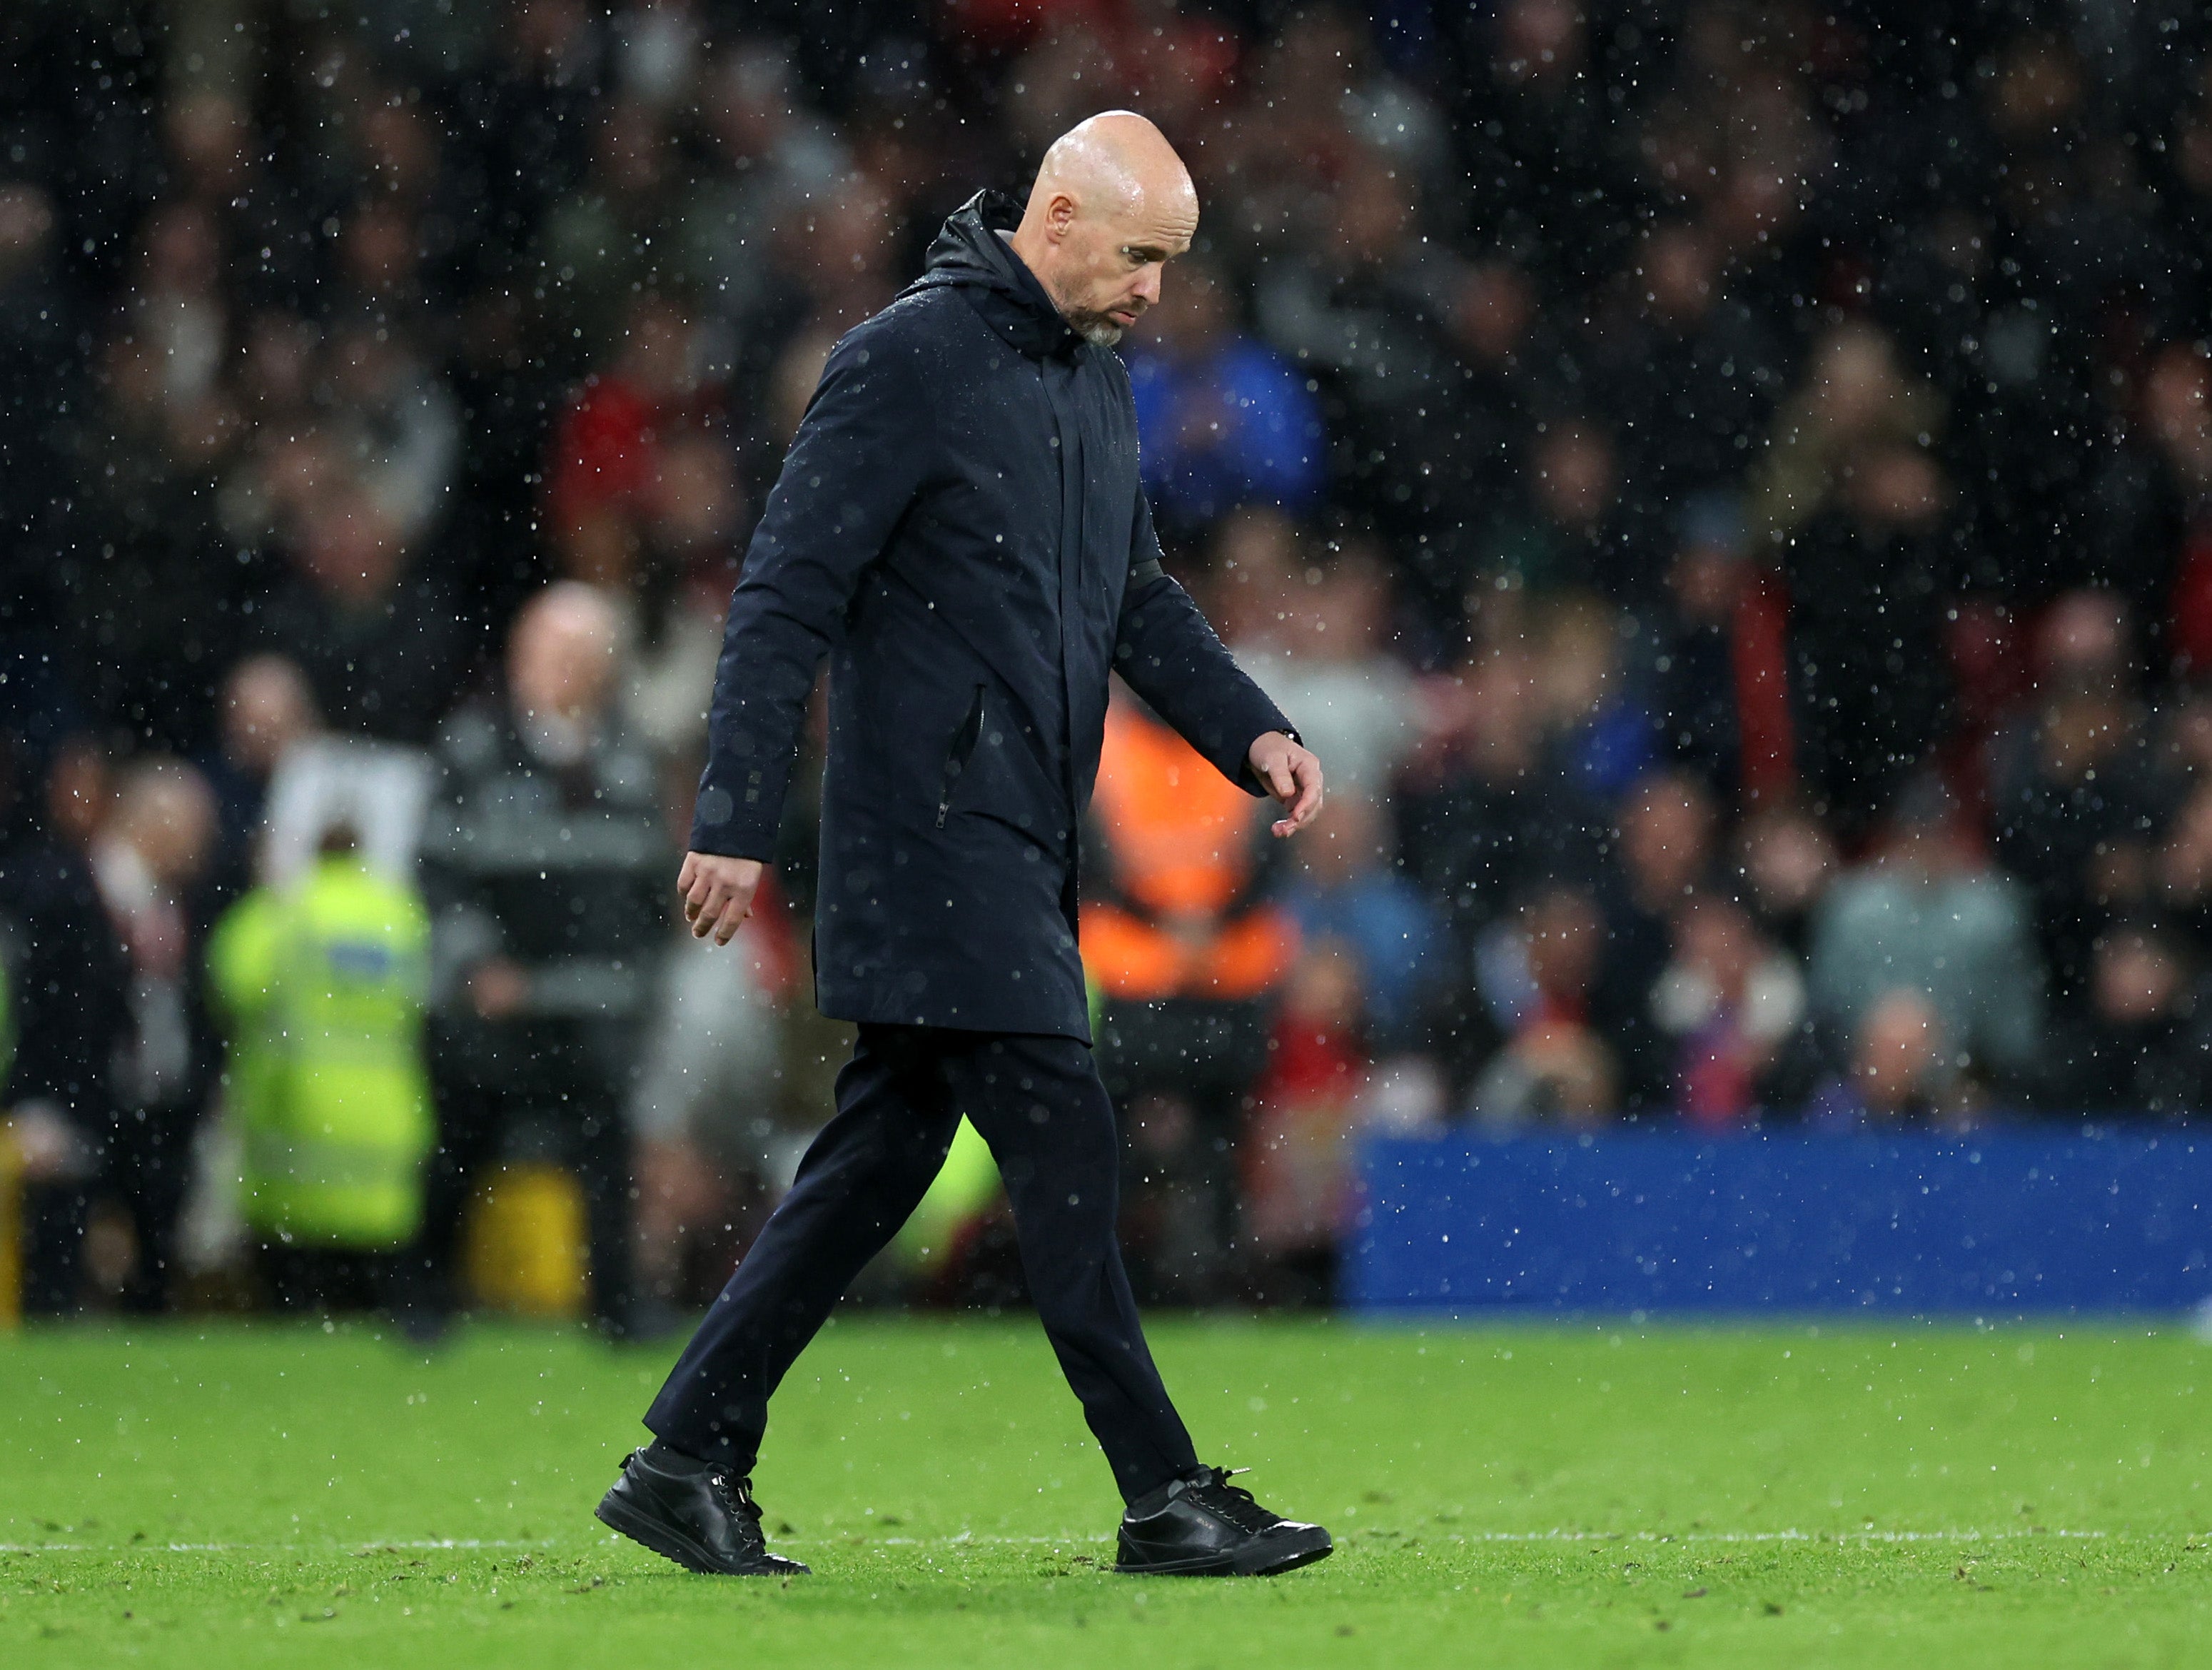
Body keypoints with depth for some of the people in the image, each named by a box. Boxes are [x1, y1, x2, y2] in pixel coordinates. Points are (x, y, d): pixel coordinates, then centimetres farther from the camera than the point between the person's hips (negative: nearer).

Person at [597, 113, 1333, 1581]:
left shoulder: (1098, 380, 16)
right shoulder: (909, 362, -11)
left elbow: (1138, 598, 25)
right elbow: (788, 595, -12)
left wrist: (1251, 730, 9)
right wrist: (737, 821, -16)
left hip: (1024, 844, 9)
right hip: (933, 839, -9)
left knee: (884, 1158, 10)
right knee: (1064, 1147, -10)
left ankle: (687, 1459, 14)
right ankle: (1167, 1499, -7)